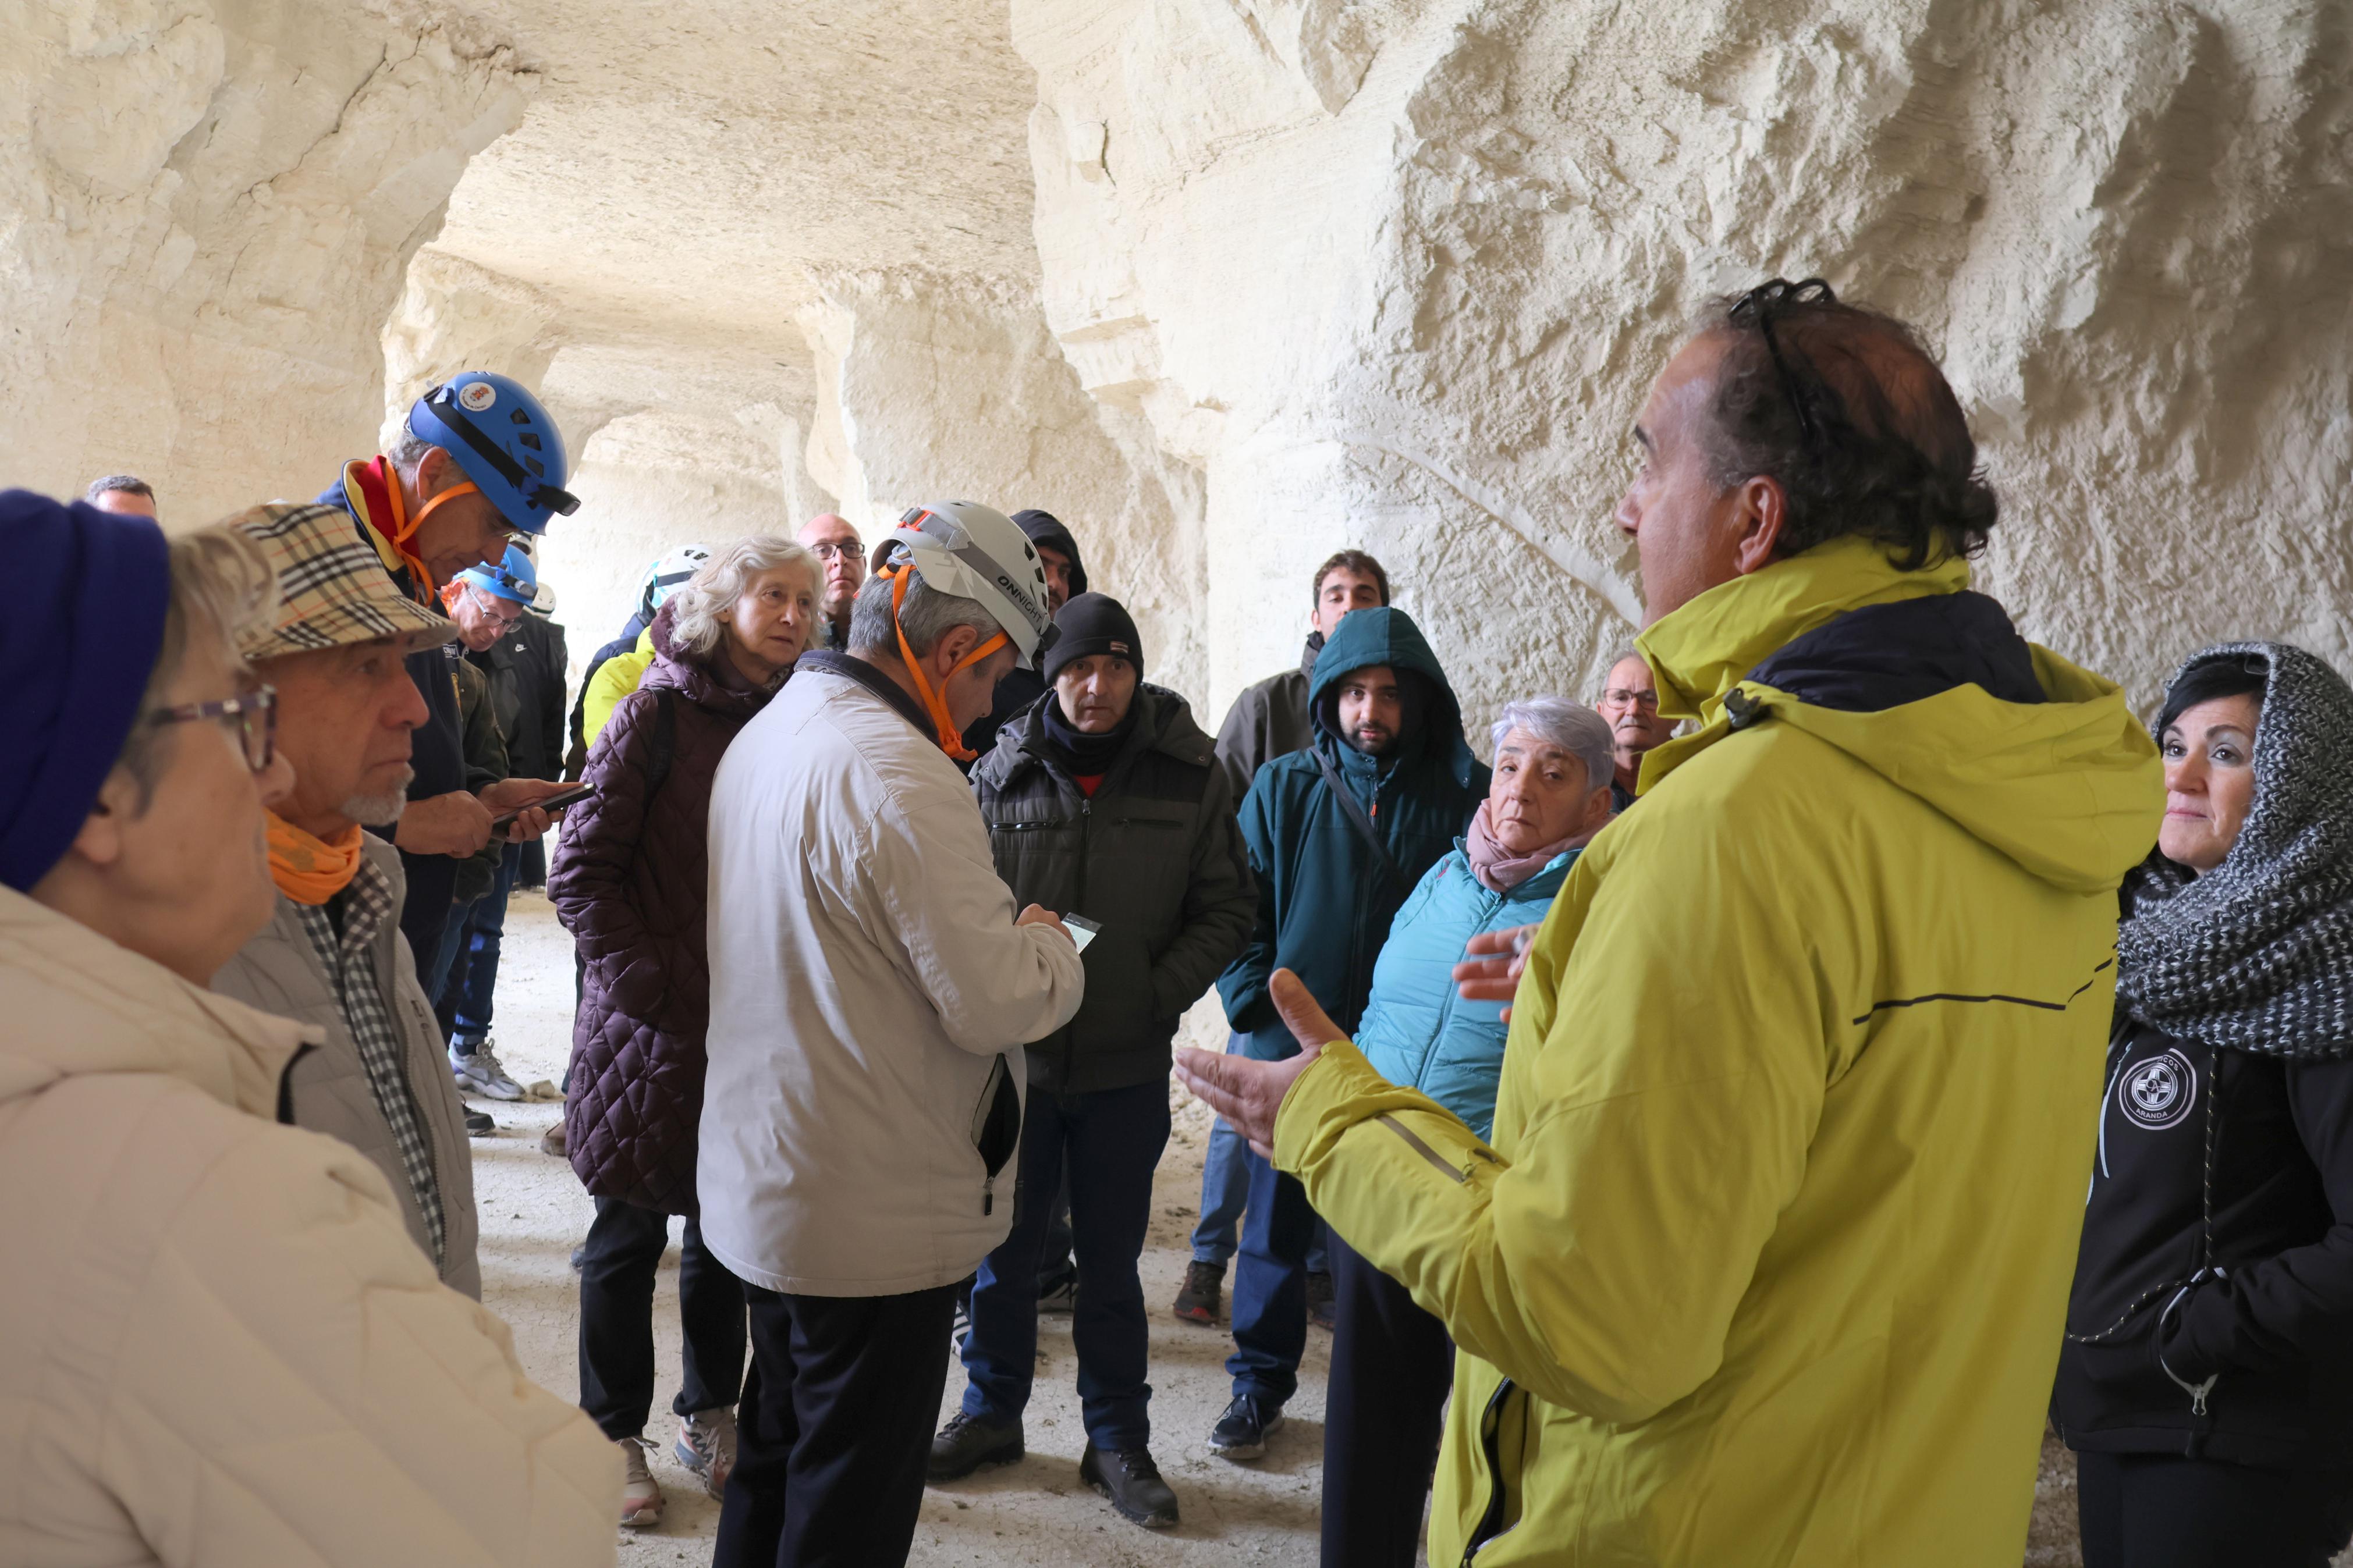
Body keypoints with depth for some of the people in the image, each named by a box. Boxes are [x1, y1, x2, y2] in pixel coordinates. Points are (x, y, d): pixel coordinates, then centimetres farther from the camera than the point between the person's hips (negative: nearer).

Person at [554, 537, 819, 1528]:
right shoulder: (657, 715, -8)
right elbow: (583, 874, -10)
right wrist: (659, 986, -17)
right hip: (654, 1028, -4)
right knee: (631, 1233, 9)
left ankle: (709, 1409, 34)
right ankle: (616, 1434, 26)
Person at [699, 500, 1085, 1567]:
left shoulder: (765, 735, 7)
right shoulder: (900, 776, -25)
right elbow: (997, 1003, -24)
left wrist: (1003, 933, 10)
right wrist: (1048, 947, -3)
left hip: (763, 1188, 9)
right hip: (876, 1219, -9)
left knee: (775, 1454, 24)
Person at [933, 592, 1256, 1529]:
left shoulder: (1190, 774, -5)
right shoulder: (1003, 773, -4)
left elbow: (1226, 909, 0)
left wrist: (1160, 995, -11)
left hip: (1127, 1066, 0)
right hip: (1015, 1054, 1)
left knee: (1111, 1259, 12)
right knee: (1003, 1246, 15)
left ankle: (1117, 1439, 28)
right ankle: (992, 1411, 36)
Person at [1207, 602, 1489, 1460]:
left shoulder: (1460, 793, -1)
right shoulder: (1284, 787, 3)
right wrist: (1259, 1010, -7)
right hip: (1290, 1052, 1)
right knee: (1274, 1227, 11)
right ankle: (1260, 1383, 30)